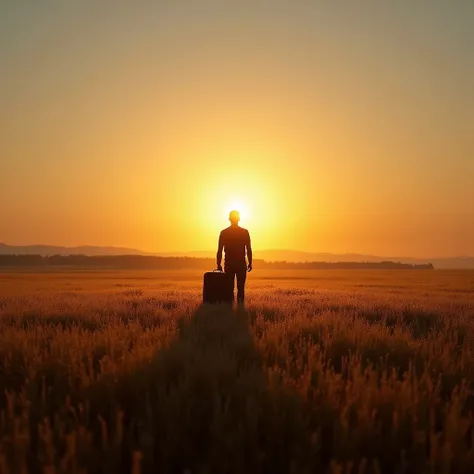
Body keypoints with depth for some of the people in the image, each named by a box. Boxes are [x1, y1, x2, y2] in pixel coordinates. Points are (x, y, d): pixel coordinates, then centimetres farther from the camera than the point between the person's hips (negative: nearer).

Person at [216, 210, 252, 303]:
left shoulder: (224, 233, 1)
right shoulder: (245, 232, -1)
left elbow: (219, 250, 0)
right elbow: (249, 249, -2)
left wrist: (219, 264, 4)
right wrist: (250, 263, 4)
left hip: (229, 264, 1)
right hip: (241, 263, -1)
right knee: (240, 288, 3)